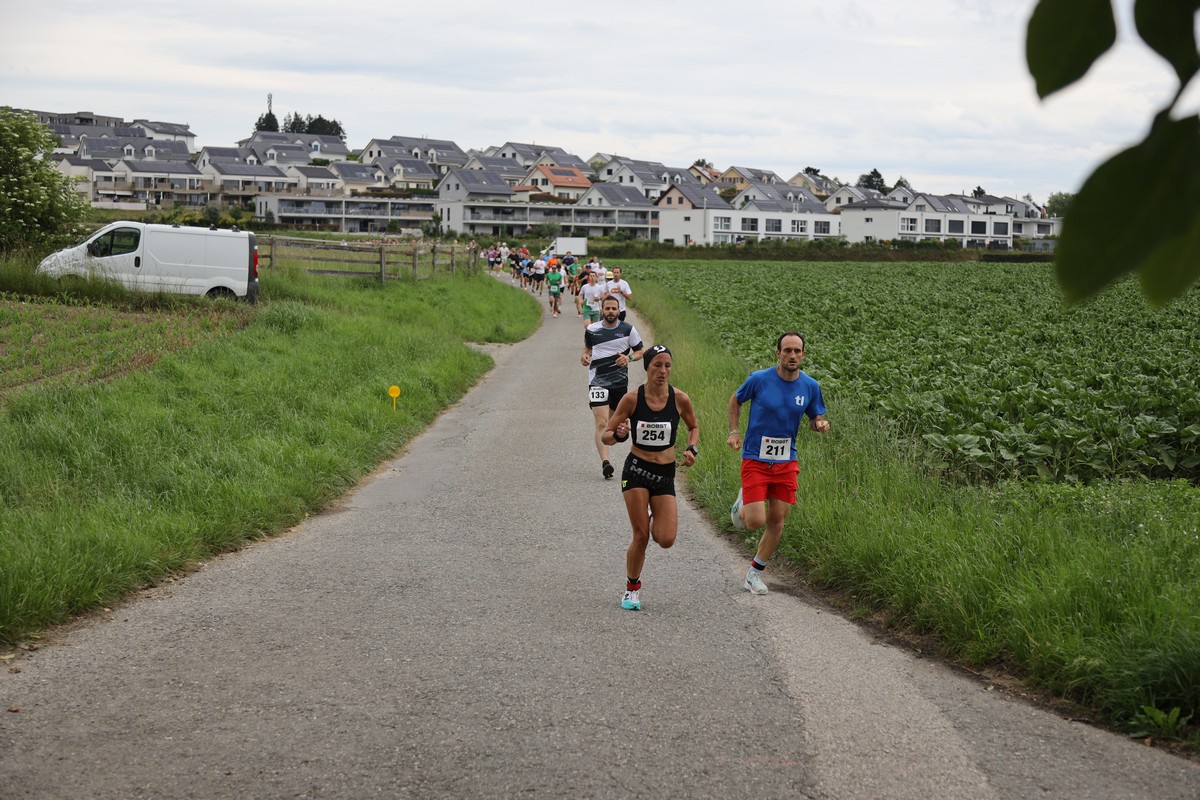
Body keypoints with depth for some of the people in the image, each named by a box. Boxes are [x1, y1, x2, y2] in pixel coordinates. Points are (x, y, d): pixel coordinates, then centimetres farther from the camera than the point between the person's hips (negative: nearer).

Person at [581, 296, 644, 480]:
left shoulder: (628, 329, 0)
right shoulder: (591, 330, 3)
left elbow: (639, 351, 9)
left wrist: (629, 357, -12)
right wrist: (585, 356, -1)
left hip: (620, 381, 1)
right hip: (597, 381, -1)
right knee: (601, 423, -15)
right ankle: (605, 462, -24)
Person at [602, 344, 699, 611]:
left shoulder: (680, 399, -5)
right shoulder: (632, 398, -10)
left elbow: (694, 427, 15)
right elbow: (606, 434, -4)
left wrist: (692, 449, -4)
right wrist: (618, 434, -26)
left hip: (665, 474, 2)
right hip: (636, 470, -2)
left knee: (666, 540, -8)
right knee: (641, 536, -8)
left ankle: (655, 521, 29)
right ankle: (632, 588, 15)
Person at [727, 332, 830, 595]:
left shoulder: (810, 386, -2)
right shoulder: (759, 379, -11)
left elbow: (815, 417, 12)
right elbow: (736, 400, 7)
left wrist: (820, 424, -11)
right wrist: (734, 431, -3)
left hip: (786, 462, 4)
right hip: (755, 460, -3)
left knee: (777, 521, 5)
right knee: (756, 521, -11)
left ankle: (755, 573, 22)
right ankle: (742, 504, 25)